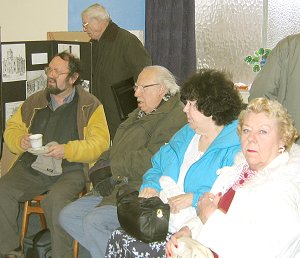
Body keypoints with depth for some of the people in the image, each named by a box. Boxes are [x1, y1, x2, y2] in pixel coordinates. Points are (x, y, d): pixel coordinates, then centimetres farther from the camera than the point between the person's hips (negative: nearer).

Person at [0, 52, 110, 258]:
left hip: (70, 171, -4)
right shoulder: (35, 102, 16)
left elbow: (100, 142, -7)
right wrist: (20, 141, -3)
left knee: (56, 199, -34)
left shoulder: (90, 105, 2)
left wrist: (67, 150, -19)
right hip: (31, 167, 5)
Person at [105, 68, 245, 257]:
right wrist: (151, 185, 3)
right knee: (118, 238, -14)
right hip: (161, 220, 8)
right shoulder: (186, 134, 18)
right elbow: (158, 166, 25)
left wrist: (195, 198, -24)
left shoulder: (236, 147, -11)